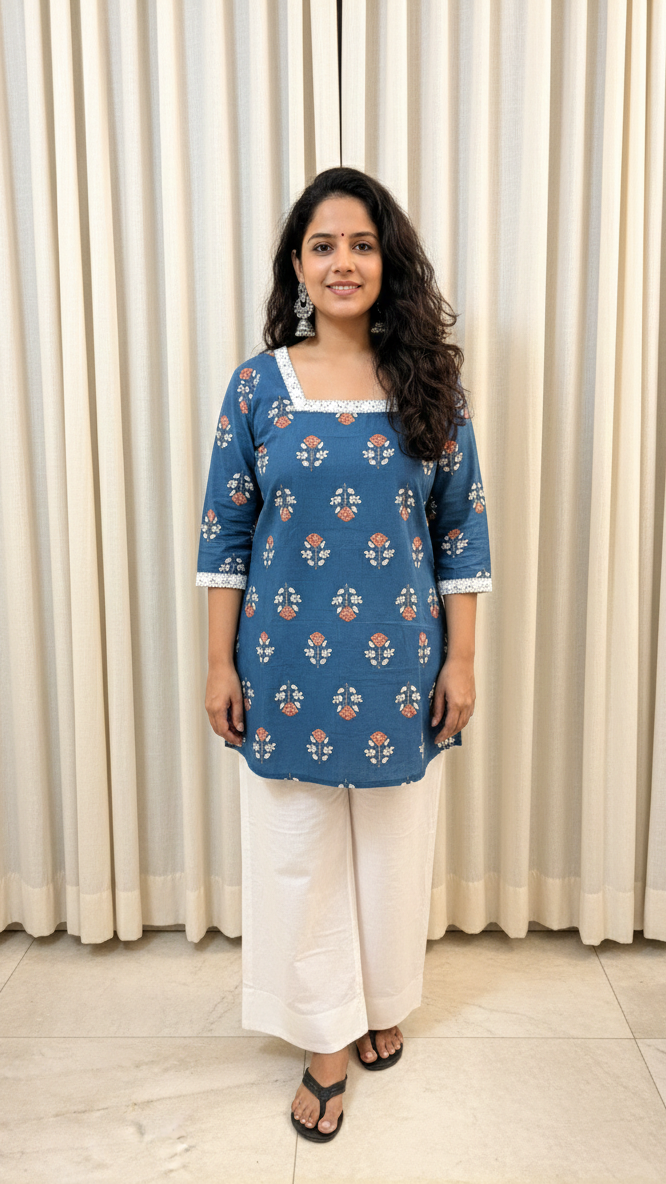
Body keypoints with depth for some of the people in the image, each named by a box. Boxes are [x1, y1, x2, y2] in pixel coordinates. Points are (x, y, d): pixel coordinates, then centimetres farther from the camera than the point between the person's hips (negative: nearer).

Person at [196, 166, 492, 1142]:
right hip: (288, 665, 0)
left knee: (392, 845, 16)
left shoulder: (429, 382, -1)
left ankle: (382, 1001, 44)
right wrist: (221, 665, -2)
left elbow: (462, 531, 1)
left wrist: (461, 659, -2)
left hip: (398, 663, 1)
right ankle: (327, 1039, 33)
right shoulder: (258, 384, -2)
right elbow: (226, 533, 0)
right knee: (298, 852, 11)